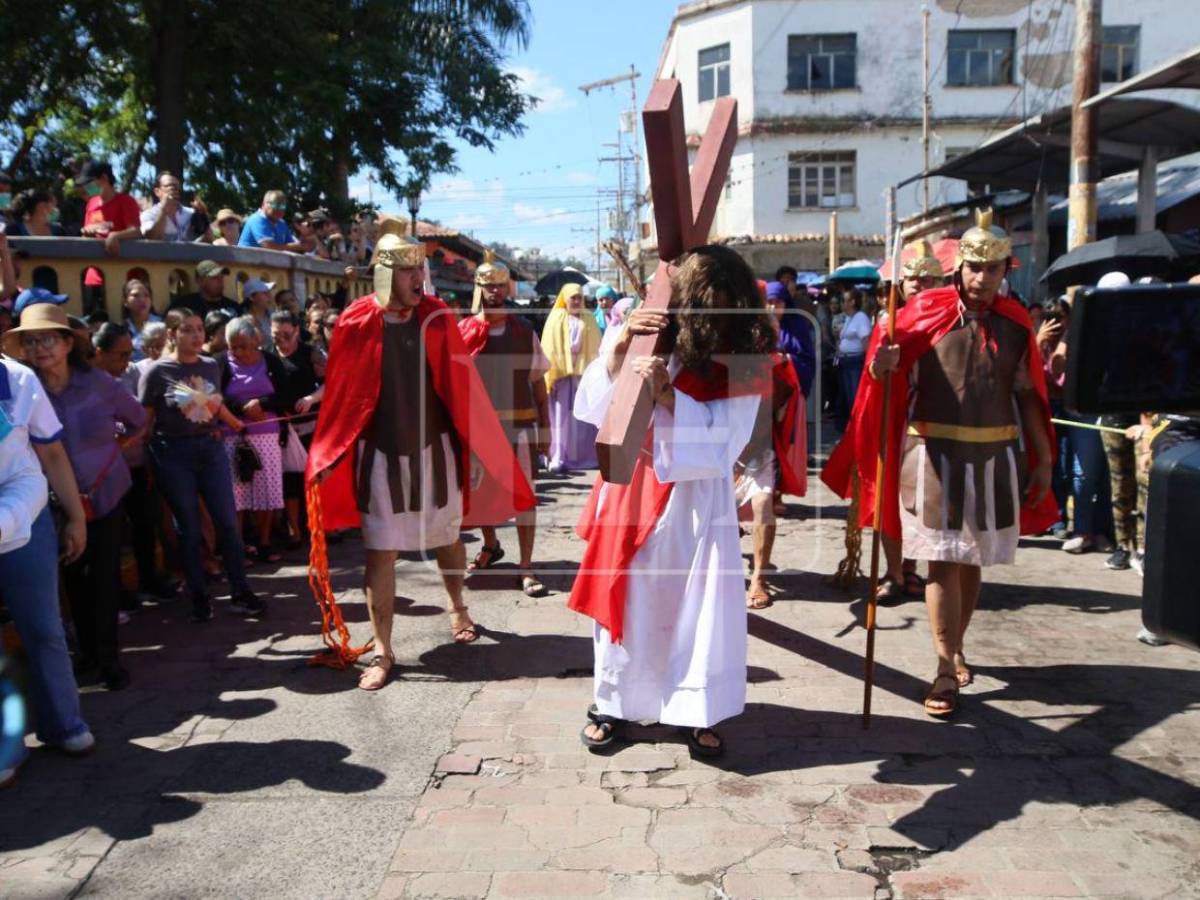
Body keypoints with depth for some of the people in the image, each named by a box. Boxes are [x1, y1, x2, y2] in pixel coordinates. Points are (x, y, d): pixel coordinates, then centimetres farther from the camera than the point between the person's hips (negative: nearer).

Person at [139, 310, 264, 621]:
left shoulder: (211, 366, 5)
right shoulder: (158, 371, -7)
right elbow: (144, 420, -3)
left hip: (211, 448, 4)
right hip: (174, 454, -3)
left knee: (227, 522, 3)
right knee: (189, 529, 5)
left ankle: (241, 593, 13)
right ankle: (200, 597, 17)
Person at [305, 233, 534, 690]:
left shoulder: (436, 318, -4)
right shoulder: (356, 323, -8)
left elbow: (460, 385, -1)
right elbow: (340, 394, -2)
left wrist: (473, 447, -1)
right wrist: (325, 459, -2)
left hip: (434, 450, 2)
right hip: (382, 455, -1)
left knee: (446, 537, 17)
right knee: (380, 552, 1)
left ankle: (457, 609, 44)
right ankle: (383, 652, 12)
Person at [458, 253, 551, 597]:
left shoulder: (524, 331, 2)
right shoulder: (463, 330, 0)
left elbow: (538, 381, 4)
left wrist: (544, 426, 1)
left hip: (519, 426, -1)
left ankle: (525, 566, 7)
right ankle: (490, 546, 39)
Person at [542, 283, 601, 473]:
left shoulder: (588, 320, 11)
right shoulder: (555, 318, 5)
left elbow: (596, 348, 8)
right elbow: (549, 348, 1)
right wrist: (551, 376, -8)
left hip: (584, 372, 2)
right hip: (561, 373, -1)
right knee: (561, 416, -4)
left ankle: (585, 456, 7)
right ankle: (558, 457, -4)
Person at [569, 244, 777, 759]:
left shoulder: (744, 359, -8)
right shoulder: (648, 335, -5)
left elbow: (724, 434, -15)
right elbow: (592, 405, -8)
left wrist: (667, 395, -28)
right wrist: (619, 348, -23)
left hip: (697, 499, -1)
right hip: (633, 490, 1)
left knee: (700, 605, 2)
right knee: (626, 598, 10)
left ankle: (698, 712, 19)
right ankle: (613, 705, 26)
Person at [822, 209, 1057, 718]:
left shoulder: (1015, 323, 6)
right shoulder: (926, 312, -4)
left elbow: (1028, 395, 9)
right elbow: (888, 379, -7)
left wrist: (1043, 458, 7)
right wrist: (881, 365, -30)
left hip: (996, 458, 3)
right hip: (935, 454, -3)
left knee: (974, 558, 14)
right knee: (943, 560, -3)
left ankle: (955, 647, 32)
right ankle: (946, 669, 3)